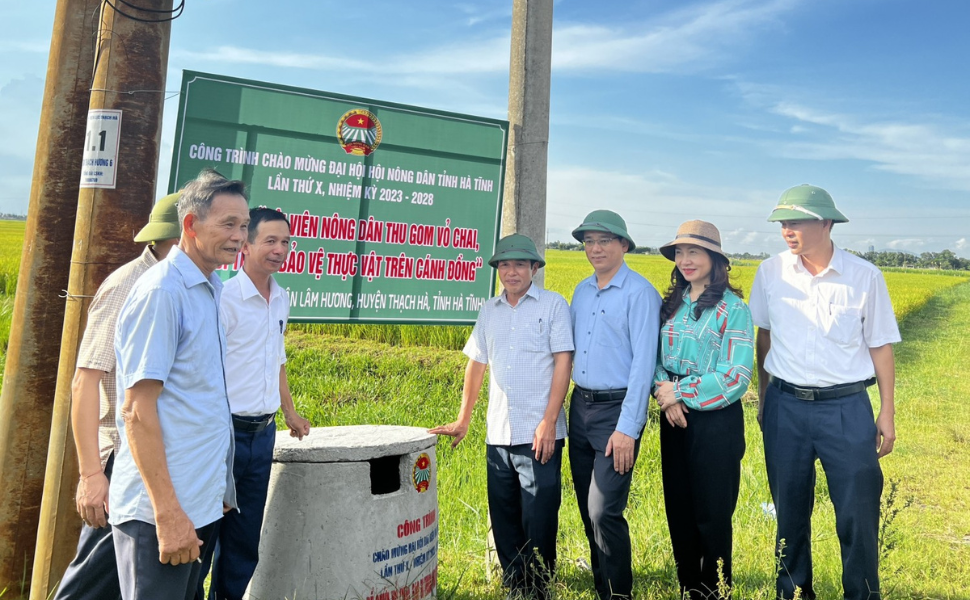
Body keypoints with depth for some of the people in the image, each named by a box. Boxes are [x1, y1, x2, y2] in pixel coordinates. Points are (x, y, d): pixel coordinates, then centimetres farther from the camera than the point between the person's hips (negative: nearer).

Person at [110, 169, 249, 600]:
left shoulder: (212, 289, 9)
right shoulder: (161, 291, -16)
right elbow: (137, 411, -19)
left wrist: (222, 489, 16)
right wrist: (167, 512, -20)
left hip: (203, 503, 8)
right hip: (160, 511, -8)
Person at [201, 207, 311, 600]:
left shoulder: (281, 300, 9)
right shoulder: (225, 298, -13)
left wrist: (290, 411, 26)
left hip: (263, 434, 7)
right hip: (227, 430, -7)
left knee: (245, 540, 16)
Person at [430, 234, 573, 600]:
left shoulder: (553, 304, -2)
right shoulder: (489, 311, 11)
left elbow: (563, 362, -7)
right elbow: (476, 364, 16)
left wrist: (548, 422, -13)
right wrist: (462, 421, 15)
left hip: (538, 435, -4)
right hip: (498, 433, 5)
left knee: (538, 521, 1)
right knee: (503, 518, 12)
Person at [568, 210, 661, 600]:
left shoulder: (639, 292, -9)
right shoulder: (582, 291, 10)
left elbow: (643, 362, -14)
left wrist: (627, 428, -17)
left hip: (617, 408, -6)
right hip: (580, 405, 7)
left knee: (604, 511, -8)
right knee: (588, 508, 14)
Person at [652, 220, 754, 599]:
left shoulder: (733, 308, -9)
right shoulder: (670, 304, 8)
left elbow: (737, 376, -15)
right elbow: (657, 359, 10)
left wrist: (680, 391, -15)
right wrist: (664, 394, -10)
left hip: (716, 421, -5)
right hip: (675, 419, 6)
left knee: (712, 515, 6)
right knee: (678, 511, 13)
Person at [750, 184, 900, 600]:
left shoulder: (865, 276, -5)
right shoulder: (771, 272, 0)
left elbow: (880, 348, 2)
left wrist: (887, 414, 2)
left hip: (846, 406, -1)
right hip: (786, 405, 2)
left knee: (858, 514, 5)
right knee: (789, 509, 12)